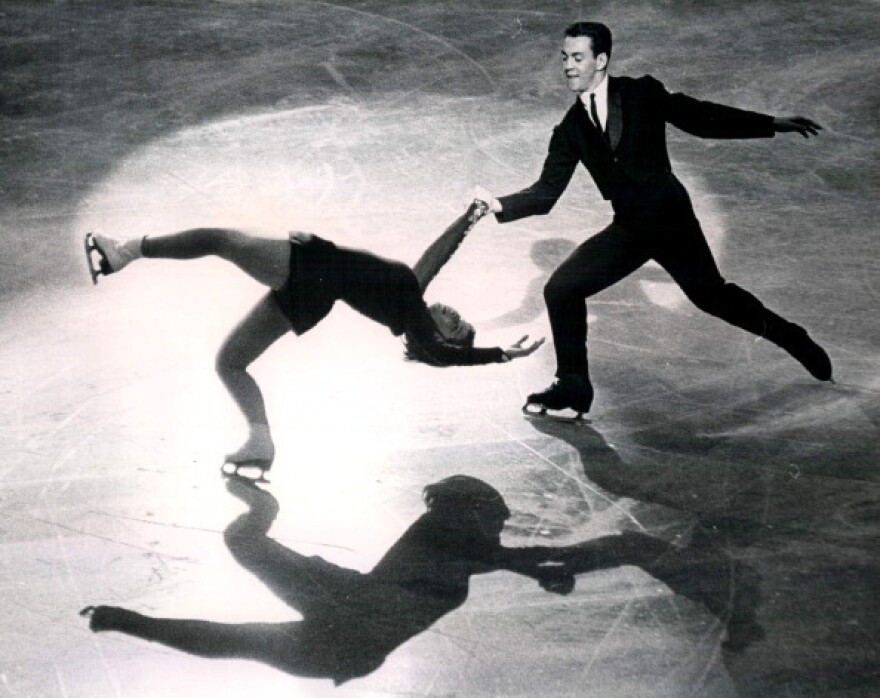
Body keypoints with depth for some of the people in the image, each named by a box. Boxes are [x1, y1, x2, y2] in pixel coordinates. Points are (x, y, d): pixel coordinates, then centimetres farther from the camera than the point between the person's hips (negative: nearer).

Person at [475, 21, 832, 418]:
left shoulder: (642, 94, -2)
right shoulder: (571, 129, 7)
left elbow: (700, 119, -1)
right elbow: (548, 190, 3)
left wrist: (772, 124, -7)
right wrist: (500, 205, -15)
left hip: (671, 217, -4)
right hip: (629, 229, 4)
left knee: (710, 294, -1)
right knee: (561, 288, -7)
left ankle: (792, 340, 26)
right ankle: (573, 388, 7)